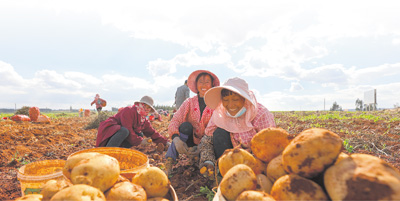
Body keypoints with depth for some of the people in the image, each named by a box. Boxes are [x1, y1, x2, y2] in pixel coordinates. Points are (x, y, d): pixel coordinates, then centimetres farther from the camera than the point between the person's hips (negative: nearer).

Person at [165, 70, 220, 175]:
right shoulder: (189, 102, -1)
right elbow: (175, 121, -13)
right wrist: (176, 138, -34)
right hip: (190, 139, 1)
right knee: (185, 126, -30)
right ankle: (168, 164, -31)